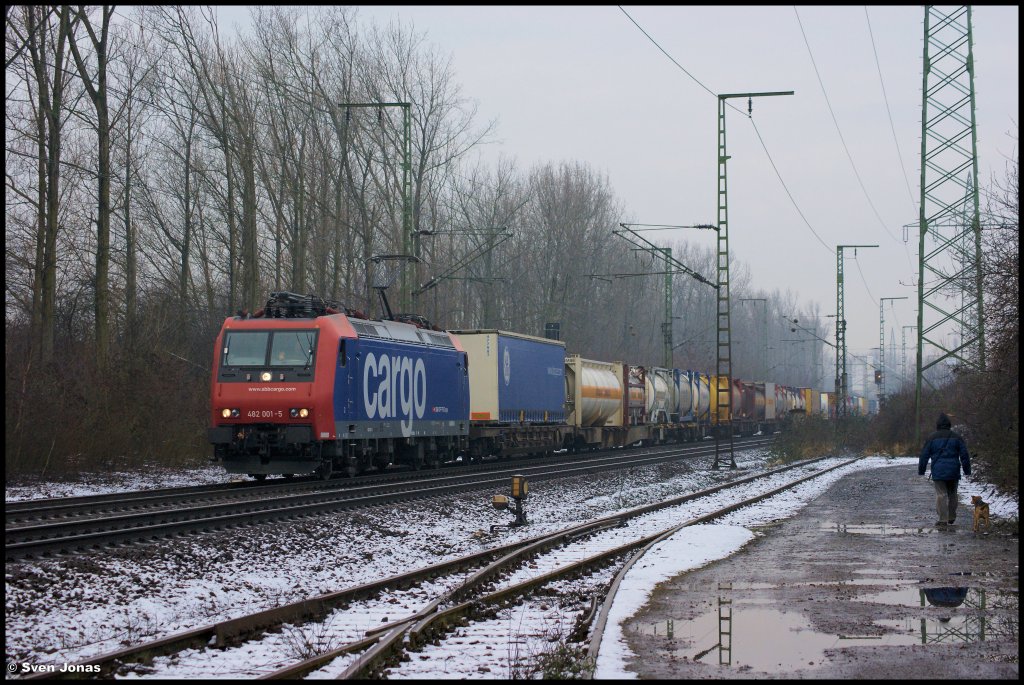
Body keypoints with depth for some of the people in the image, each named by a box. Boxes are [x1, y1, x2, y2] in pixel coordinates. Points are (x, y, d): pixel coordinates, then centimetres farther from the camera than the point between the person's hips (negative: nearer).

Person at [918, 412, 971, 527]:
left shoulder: (931, 438, 1)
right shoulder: (956, 438, 5)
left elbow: (924, 456, 3)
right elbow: (964, 455, 5)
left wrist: (921, 470, 12)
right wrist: (967, 470, 11)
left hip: (938, 471, -2)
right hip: (953, 472, 2)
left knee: (941, 494, -3)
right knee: (952, 494, 16)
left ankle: (943, 520, -10)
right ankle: (951, 518, 22)